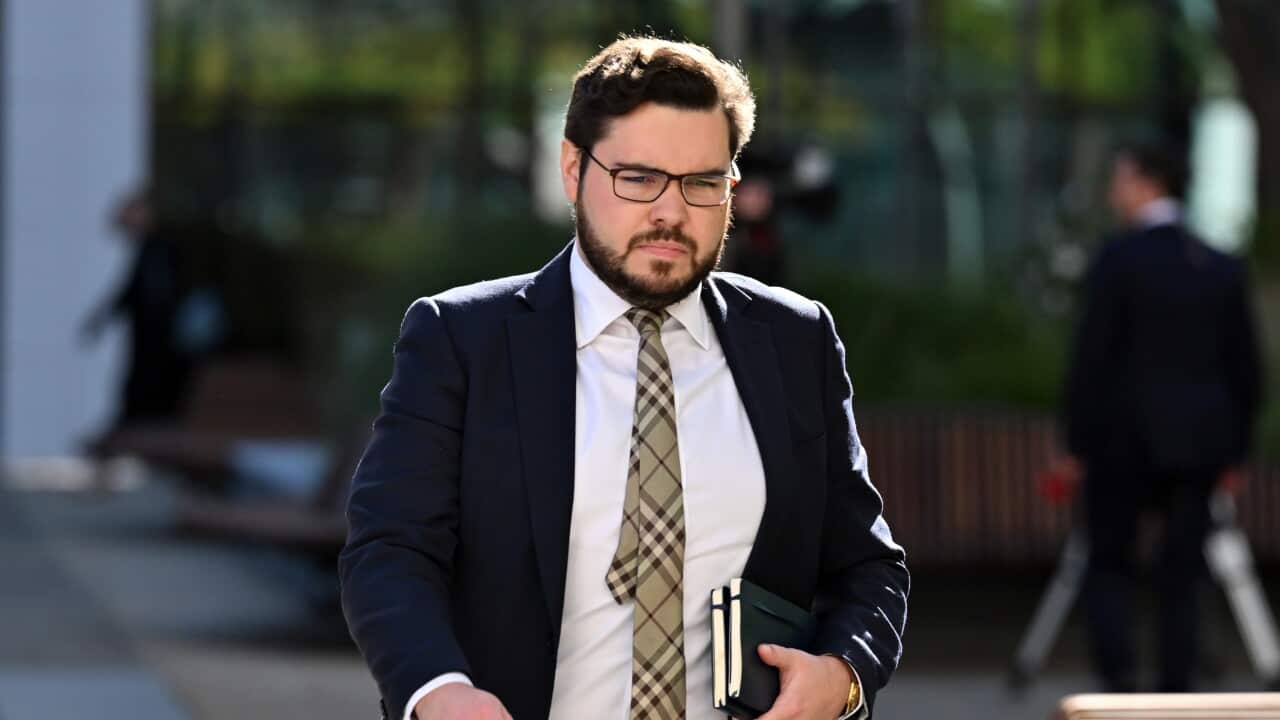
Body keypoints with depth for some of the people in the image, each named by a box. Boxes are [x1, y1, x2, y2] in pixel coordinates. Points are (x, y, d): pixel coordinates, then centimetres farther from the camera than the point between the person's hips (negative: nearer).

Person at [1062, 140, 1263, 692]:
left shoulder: (1118, 259, -8)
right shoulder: (1223, 268, 7)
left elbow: (1091, 358, -10)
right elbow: (1246, 369, 8)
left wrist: (1077, 445, -4)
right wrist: (1235, 451, 15)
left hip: (1126, 439, -4)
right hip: (1200, 442, 4)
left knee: (1108, 564, 7)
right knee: (1180, 575, 8)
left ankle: (1118, 672, -13)